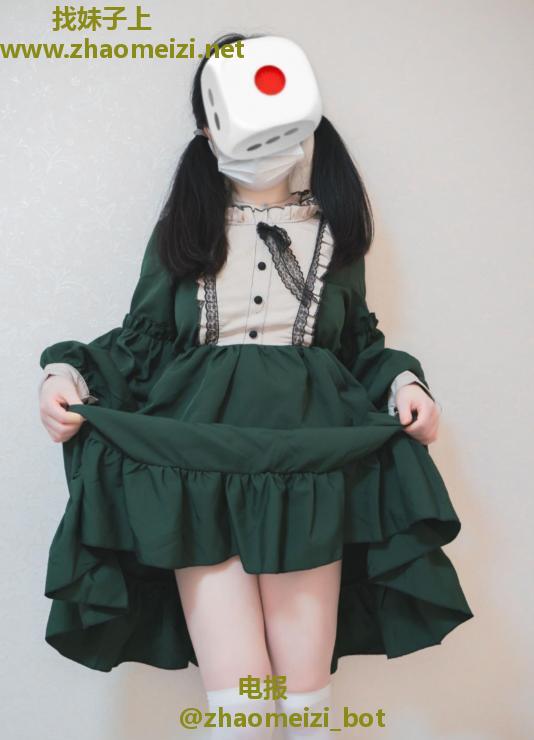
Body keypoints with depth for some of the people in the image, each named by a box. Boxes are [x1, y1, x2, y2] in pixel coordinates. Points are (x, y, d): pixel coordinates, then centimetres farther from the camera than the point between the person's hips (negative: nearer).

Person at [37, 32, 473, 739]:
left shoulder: (333, 225, 15)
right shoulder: (185, 225, 14)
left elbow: (360, 338, 22)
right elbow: (142, 337, 13)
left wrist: (401, 381, 3)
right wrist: (69, 370, -3)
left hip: (311, 455, 1)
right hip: (199, 453, 0)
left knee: (307, 683, 1)